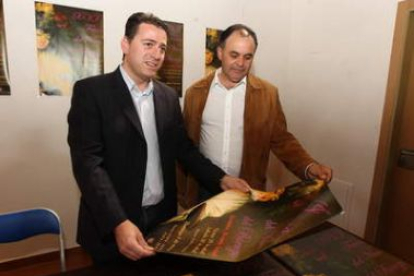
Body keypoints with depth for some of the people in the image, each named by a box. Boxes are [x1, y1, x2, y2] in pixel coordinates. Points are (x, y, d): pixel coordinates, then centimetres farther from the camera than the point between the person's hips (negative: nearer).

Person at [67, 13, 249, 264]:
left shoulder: (168, 96, 5)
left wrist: (221, 179, -4)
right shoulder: (91, 91, -11)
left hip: (163, 217, 5)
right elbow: (88, 163, -18)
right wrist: (119, 223, -28)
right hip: (113, 225, -4)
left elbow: (184, 147, 8)